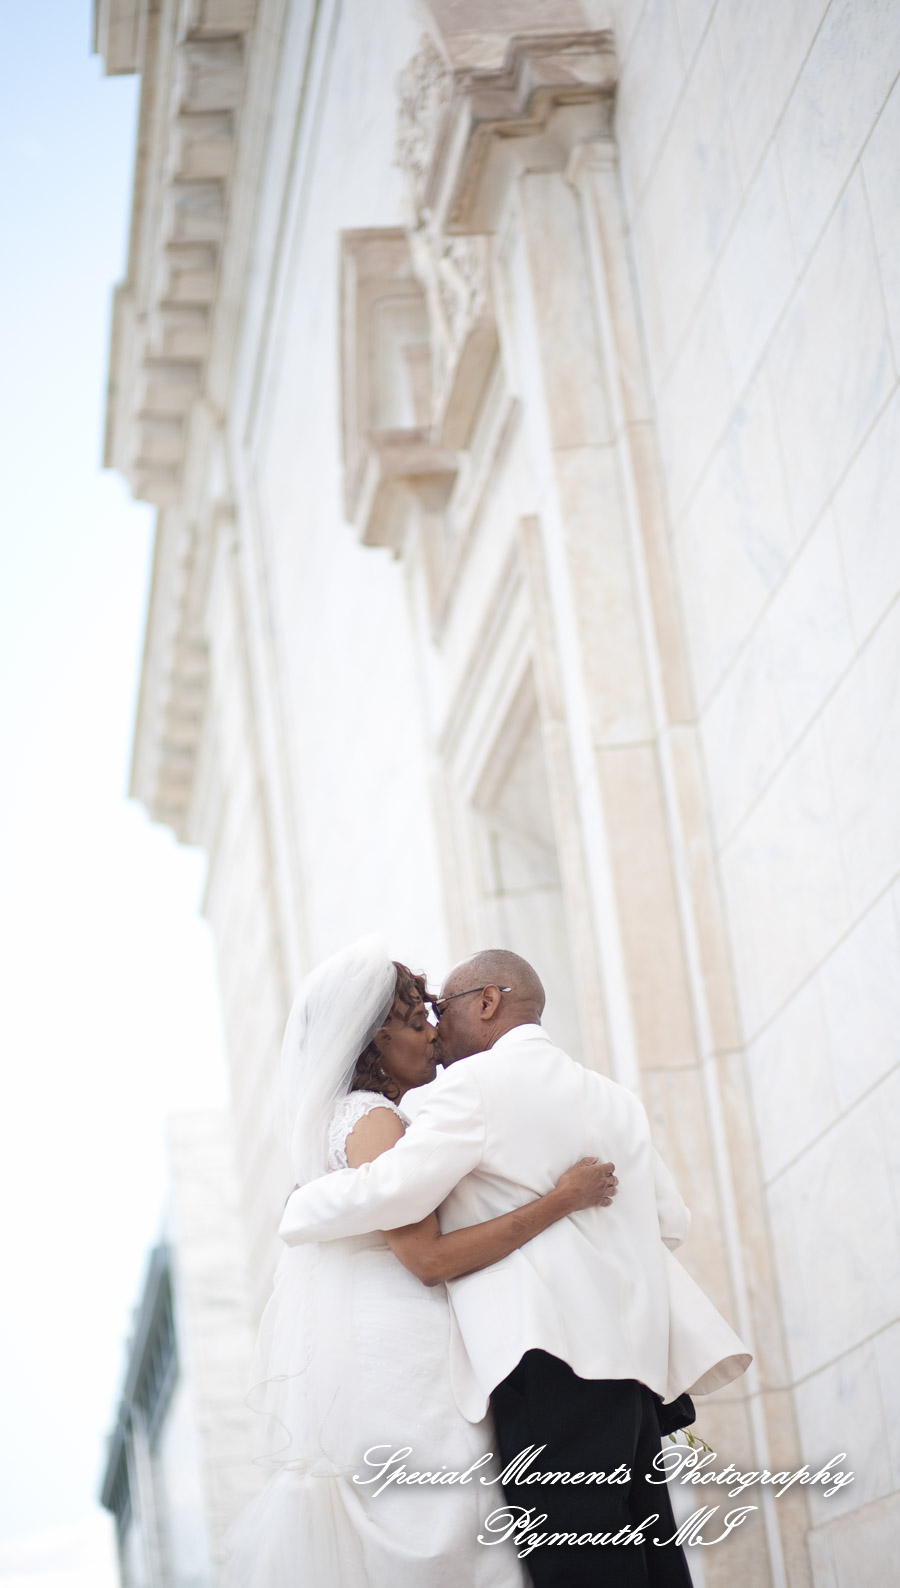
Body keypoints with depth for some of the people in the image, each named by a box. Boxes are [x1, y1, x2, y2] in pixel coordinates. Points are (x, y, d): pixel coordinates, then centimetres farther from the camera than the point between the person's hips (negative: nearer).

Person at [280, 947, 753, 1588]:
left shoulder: (478, 1080, -2)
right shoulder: (612, 1097, 22)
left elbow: (397, 1187, -13)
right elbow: (670, 1223, 22)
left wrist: (303, 1205, 3)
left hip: (552, 1350, -8)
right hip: (632, 1347, 8)